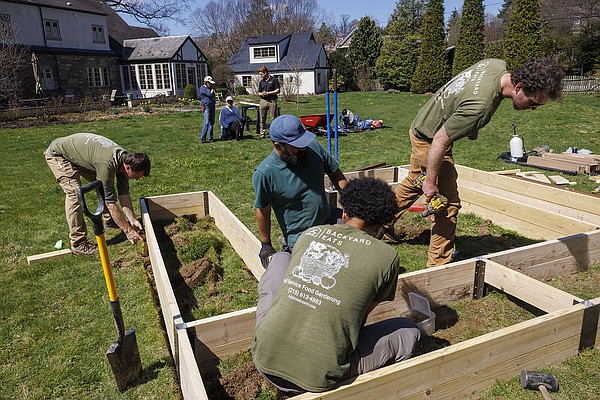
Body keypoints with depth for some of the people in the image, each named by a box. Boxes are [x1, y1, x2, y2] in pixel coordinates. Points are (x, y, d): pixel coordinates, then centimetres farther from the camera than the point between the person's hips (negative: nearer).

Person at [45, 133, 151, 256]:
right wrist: (128, 230, -31)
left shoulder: (124, 158, -14)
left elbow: (124, 193, -6)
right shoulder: (107, 164, -40)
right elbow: (110, 202, -36)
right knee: (75, 193, -20)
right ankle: (78, 243, -13)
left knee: (104, 186, 7)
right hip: (57, 154, -8)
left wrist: (133, 220, -8)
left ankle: (109, 219, 27)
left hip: (79, 153, 8)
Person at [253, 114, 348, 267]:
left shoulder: (313, 147, -10)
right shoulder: (264, 173, -21)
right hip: (301, 236, -6)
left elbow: (335, 173, 4)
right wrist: (266, 245, -1)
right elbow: (263, 211, -10)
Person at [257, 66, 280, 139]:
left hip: (272, 101, -4)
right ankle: (262, 133, 11)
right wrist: (262, 94, -5)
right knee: (262, 119, 4)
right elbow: (259, 93, 19)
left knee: (274, 118, -3)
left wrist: (268, 93, -10)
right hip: (263, 101, 4)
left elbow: (277, 91, -4)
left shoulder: (274, 80, 1)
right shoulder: (261, 82, 15)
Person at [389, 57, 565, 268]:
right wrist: (431, 182, -21)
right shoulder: (480, 105, -37)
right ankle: (439, 264, 7)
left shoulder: (498, 65, -10)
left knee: (414, 183, 26)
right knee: (449, 203, -6)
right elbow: (440, 141, -31)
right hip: (430, 138, -10)